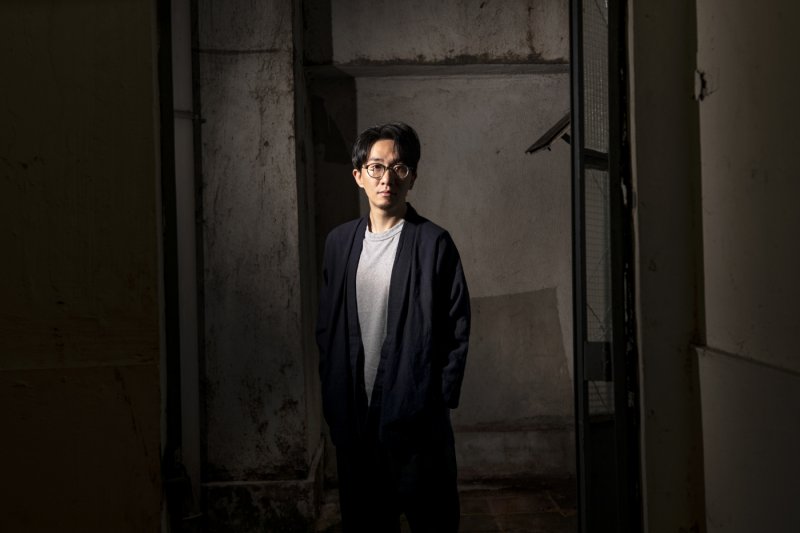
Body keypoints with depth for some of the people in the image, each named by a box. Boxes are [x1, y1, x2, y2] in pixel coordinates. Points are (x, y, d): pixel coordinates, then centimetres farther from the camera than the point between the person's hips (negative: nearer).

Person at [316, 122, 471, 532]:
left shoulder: (434, 243, -5)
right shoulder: (340, 242, 8)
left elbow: (457, 329, -5)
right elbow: (327, 325, 11)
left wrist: (440, 400, -8)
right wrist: (333, 398, 6)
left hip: (416, 416, -4)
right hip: (355, 415, 4)